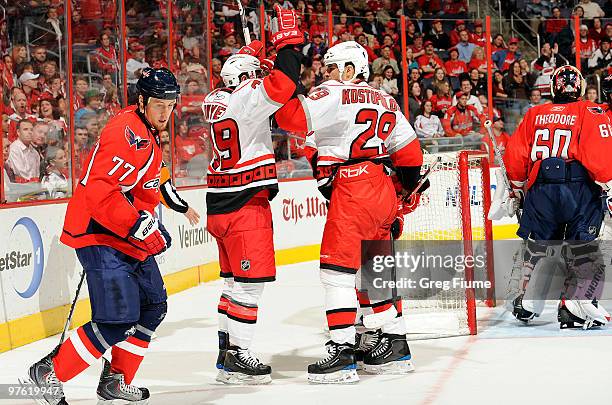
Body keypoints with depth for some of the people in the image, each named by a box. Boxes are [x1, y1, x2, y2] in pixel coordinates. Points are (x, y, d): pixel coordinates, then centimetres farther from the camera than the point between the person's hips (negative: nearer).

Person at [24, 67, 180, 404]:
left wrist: (154, 225, 16)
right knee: (118, 321, -17)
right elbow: (101, 189, -28)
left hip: (129, 238, 11)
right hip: (101, 236, -11)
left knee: (153, 307, 16)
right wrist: (141, 226, -26)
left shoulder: (149, 133, 16)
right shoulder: (127, 131, -18)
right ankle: (49, 373, -4)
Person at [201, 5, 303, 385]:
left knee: (235, 279, 16)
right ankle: (237, 357, -4)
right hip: (246, 205, -9)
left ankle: (227, 350, 20)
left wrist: (253, 52, 23)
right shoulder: (248, 99, -15)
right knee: (250, 280, -4)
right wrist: (289, 38, -16)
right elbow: (281, 86, -26)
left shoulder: (215, 100, 9)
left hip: (220, 205, 9)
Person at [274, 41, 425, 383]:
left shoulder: (334, 95, -8)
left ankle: (342, 352, -13)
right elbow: (410, 153, 20)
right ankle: (396, 346, 22)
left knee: (337, 268, -8)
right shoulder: (386, 102, 17)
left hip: (352, 191, -9)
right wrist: (405, 191, 32)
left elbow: (292, 117, -19)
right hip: (383, 191, 9)